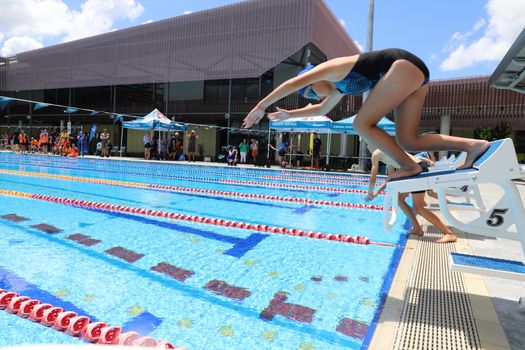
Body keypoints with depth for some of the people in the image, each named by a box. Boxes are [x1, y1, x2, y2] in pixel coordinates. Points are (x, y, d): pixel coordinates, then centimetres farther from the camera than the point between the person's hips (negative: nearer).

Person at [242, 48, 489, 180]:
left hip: (403, 66, -10)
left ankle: (409, 166, -10)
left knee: (363, 124, -11)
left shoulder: (329, 68, -1)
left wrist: (260, 107, -3)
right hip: (415, 72, 10)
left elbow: (292, 84, -9)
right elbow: (322, 110, 39)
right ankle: (474, 145, 0)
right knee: (408, 141, 2)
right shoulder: (340, 88, 23)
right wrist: (290, 114, 41)